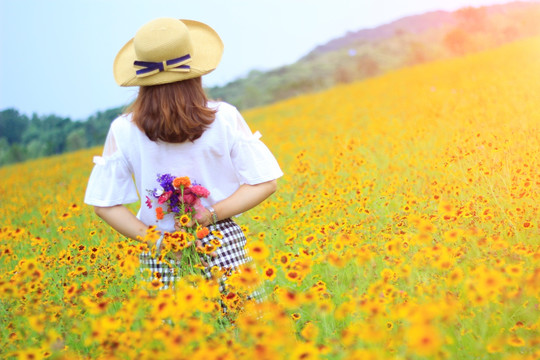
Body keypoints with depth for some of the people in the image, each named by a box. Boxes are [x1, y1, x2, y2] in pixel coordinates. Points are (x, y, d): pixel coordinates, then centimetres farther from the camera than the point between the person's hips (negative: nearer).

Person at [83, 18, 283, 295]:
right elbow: (265, 182, -5)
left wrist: (150, 239, -5)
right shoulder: (224, 118, -6)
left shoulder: (123, 131, -5)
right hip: (223, 246, -1)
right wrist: (212, 214, -10)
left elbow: (104, 203, -2)